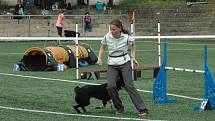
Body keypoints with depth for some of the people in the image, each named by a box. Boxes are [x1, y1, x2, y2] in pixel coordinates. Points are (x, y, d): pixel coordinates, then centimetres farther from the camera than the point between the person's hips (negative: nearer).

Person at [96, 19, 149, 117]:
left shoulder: (126, 37, -15)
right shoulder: (107, 37, -10)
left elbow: (133, 44, 9)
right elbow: (102, 47, 10)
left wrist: (133, 57, 3)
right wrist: (100, 58, -3)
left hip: (124, 62, -2)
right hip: (112, 64, 3)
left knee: (129, 86, -12)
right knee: (110, 86, -15)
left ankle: (142, 109, -10)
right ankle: (119, 108, 6)